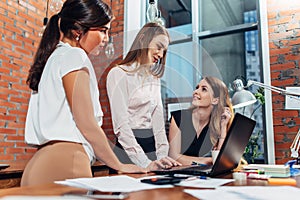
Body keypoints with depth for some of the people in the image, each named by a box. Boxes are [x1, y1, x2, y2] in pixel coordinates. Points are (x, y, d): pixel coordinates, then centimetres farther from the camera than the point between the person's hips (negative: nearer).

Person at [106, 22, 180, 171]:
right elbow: (121, 125, -16)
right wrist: (145, 163, -21)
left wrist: (163, 156, -4)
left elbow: (158, 120, 7)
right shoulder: (118, 74, -8)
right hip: (128, 149, -6)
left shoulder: (154, 78, 14)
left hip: (152, 147, 6)